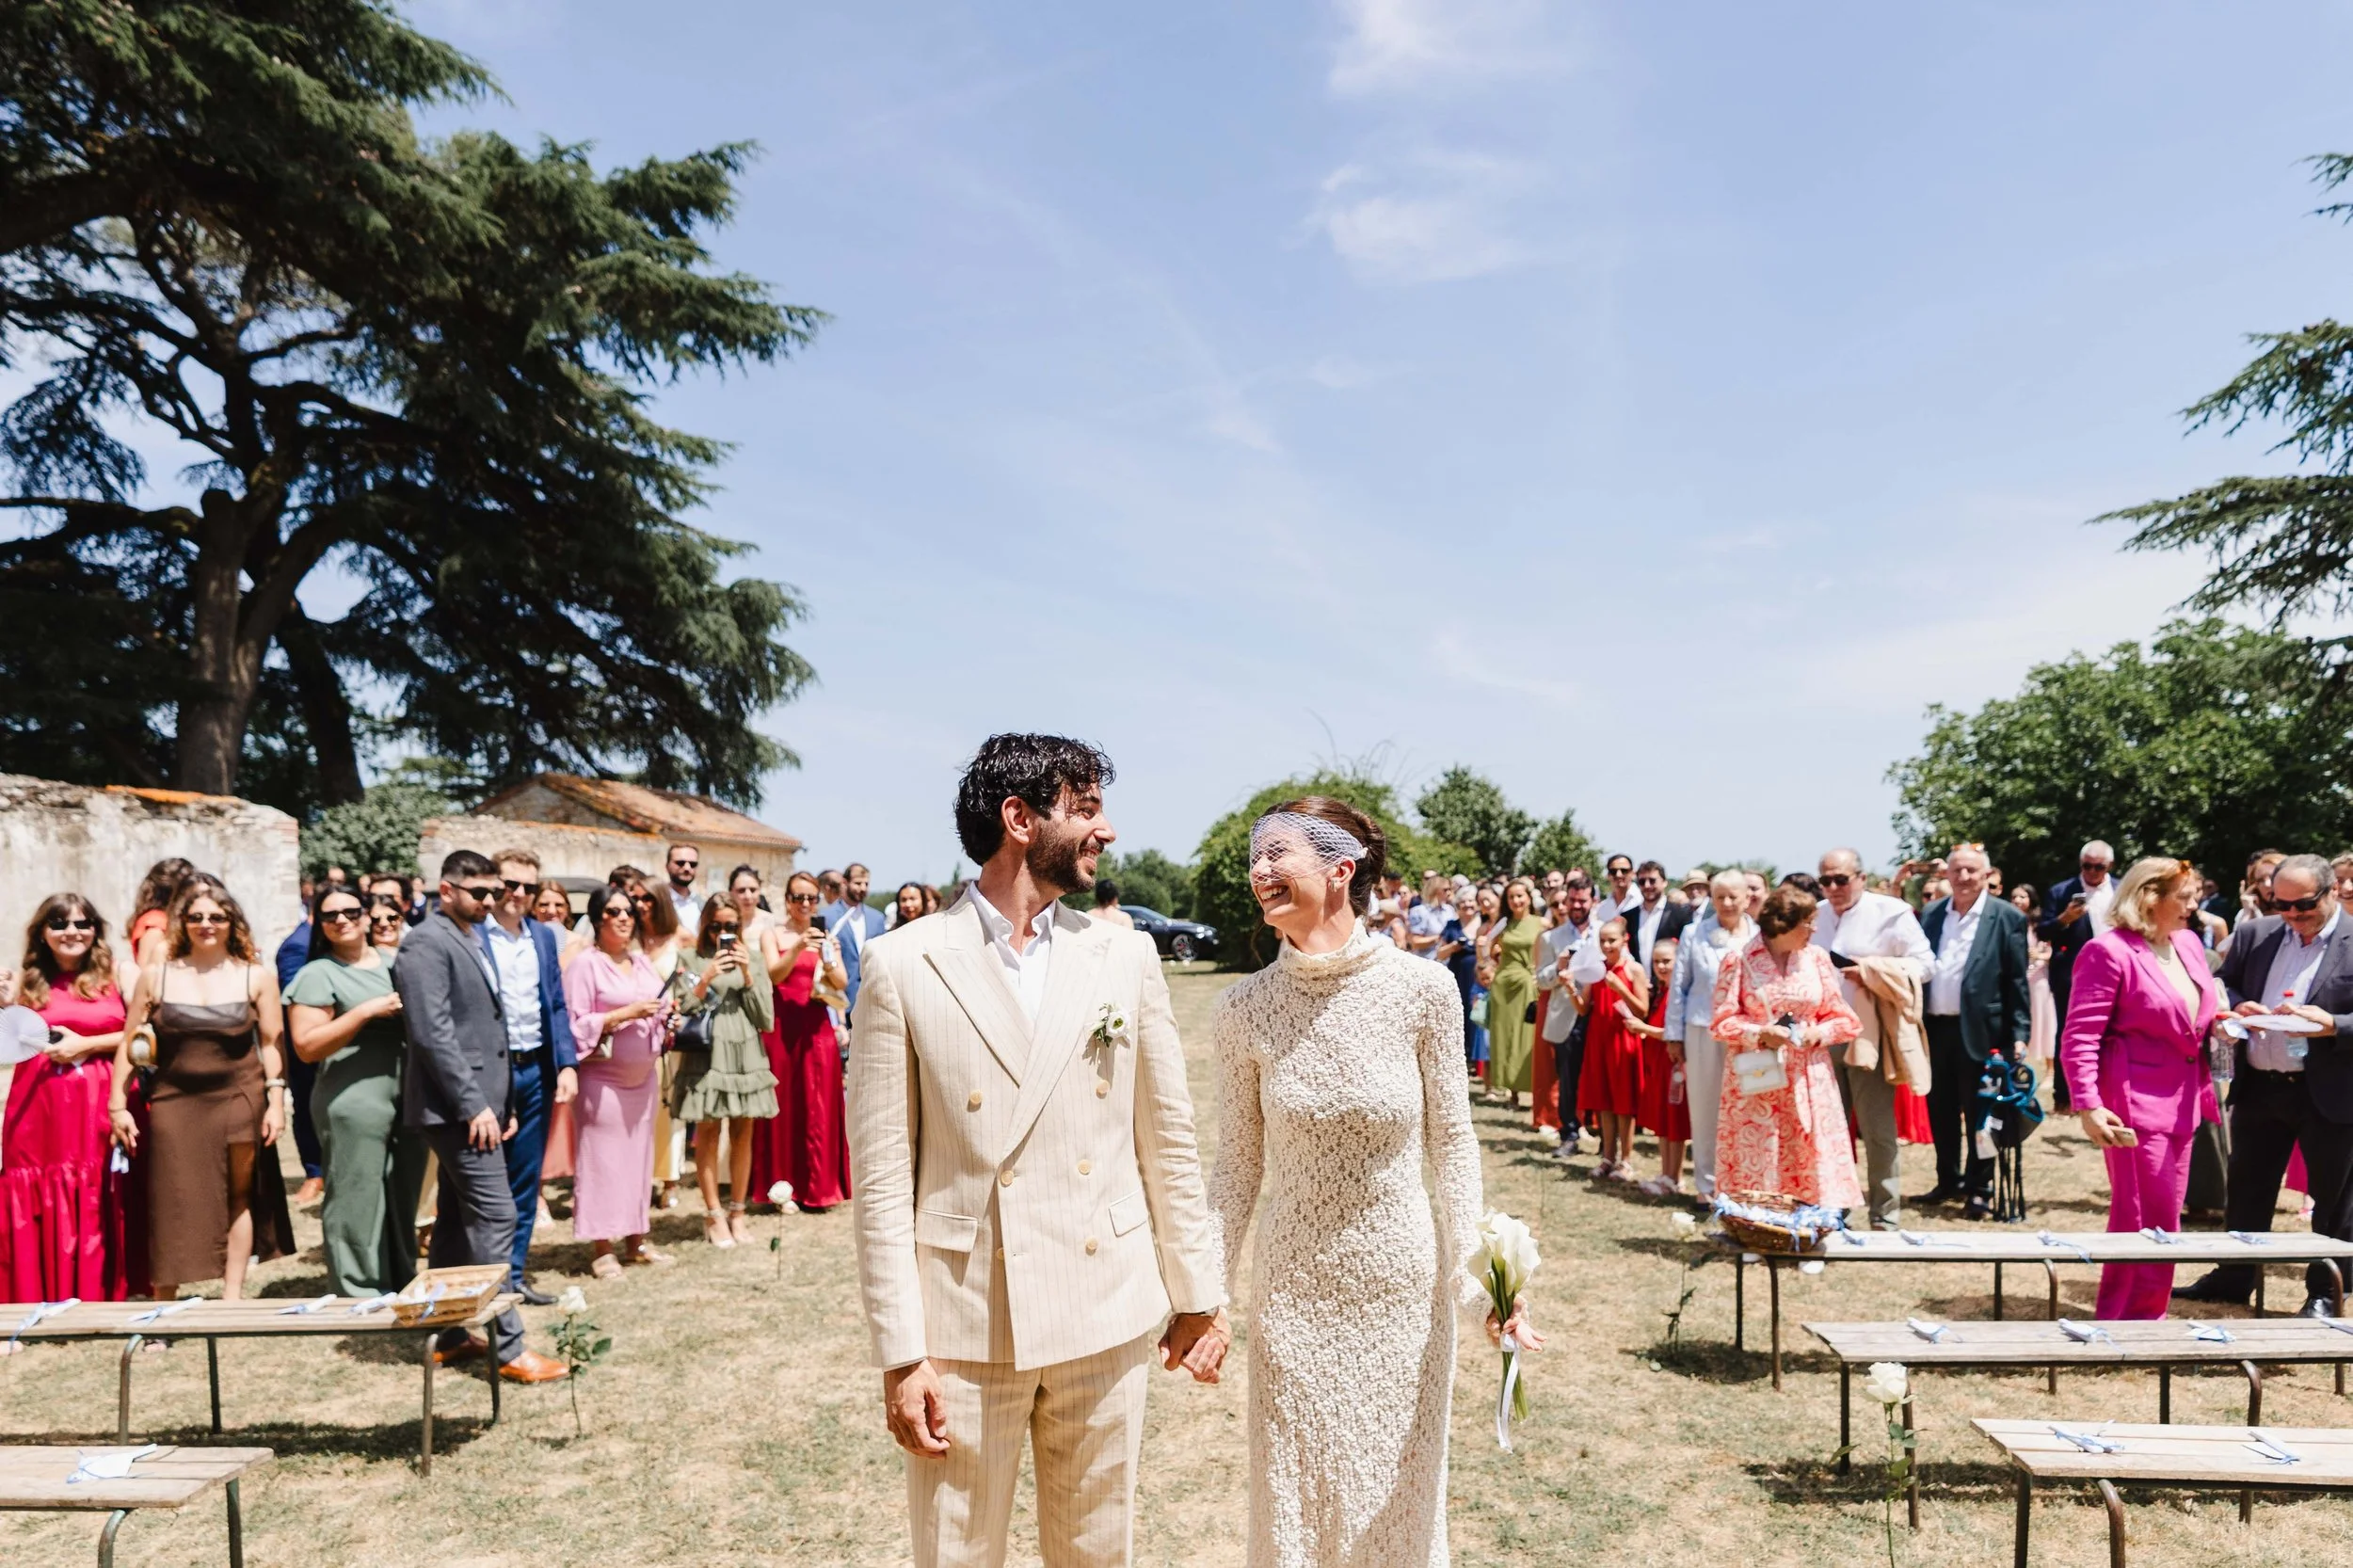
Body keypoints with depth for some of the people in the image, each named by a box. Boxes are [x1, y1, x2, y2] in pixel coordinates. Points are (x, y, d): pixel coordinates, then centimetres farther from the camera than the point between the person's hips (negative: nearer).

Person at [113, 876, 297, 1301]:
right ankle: (164, 1301, 17)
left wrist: (276, 1102, -6)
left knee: (238, 1197, 7)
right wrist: (118, 1105, 1)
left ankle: (232, 1294, 18)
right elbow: (128, 1044, 5)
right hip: (173, 1103, 1)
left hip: (238, 1100, 0)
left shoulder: (256, 976, 0)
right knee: (171, 1205, 4)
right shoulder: (155, 976, 2)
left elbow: (271, 1043, 0)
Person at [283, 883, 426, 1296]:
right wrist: (365, 1011, -18)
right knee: (358, 1205, -3)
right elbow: (306, 1046, -11)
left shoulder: (394, 963, 15)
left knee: (403, 1200, 13)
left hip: (407, 1099, 6)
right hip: (355, 1104, -6)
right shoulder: (316, 975, -4)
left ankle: (401, 1289, 25)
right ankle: (361, 1295, 8)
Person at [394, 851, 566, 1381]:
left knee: (457, 1219, 14)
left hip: (479, 1103, 10)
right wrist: (474, 1105, -20)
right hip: (458, 1106, -9)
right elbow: (432, 1033, -19)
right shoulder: (427, 943, -11)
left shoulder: (472, 941, 17)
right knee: (494, 1217, -10)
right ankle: (507, 1347, -6)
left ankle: (448, 1335, 23)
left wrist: (502, 1103, 17)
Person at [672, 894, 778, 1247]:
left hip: (746, 1056, 2)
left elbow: (767, 1020, 3)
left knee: (742, 1134, 7)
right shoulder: (691, 960, 3)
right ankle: (713, 1215, 9)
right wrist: (706, 978, -13)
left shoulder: (753, 958, 8)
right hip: (706, 1056, -2)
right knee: (708, 1132, 1)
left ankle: (737, 1213, 18)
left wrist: (747, 976, -6)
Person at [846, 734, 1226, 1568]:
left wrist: (1198, 1295, 8)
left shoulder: (1125, 954, 2)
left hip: (1105, 1313, 3)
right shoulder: (902, 965, -7)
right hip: (967, 1321, -2)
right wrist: (901, 1353, -8)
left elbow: (1168, 1140, 6)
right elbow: (883, 1176, -7)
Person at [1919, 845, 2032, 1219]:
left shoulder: (2007, 917, -4)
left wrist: (2019, 1033, -9)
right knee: (1940, 1111, 13)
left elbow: (2017, 981, -5)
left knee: (1978, 1113, 5)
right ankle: (1948, 1181, 27)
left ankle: (1979, 1190, 16)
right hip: (1935, 1027, 4)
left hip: (1979, 1030, -4)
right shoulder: (1931, 914, 9)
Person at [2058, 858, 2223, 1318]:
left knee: (2159, 1223, 16)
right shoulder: (2109, 951, -15)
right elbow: (2079, 1037, -18)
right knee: (2147, 1226, -3)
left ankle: (2141, 1317, 29)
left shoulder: (2189, 943, 9)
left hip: (2179, 1102, 8)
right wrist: (2088, 1106, -25)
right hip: (2133, 1103, -8)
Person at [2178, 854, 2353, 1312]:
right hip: (2259, 1086, 5)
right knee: (2246, 1191, 16)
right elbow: (2223, 984, 12)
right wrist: (2236, 1007, -8)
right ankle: (2234, 1278, 30)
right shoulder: (2253, 934, 5)